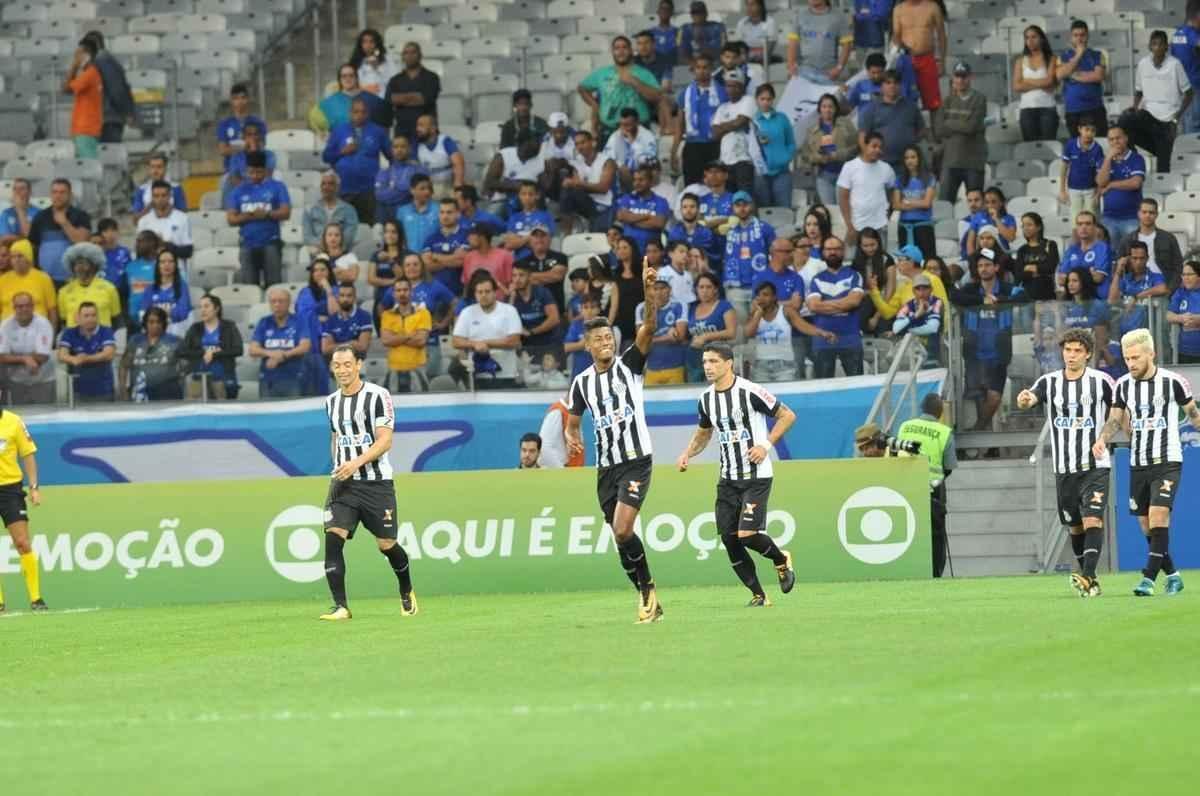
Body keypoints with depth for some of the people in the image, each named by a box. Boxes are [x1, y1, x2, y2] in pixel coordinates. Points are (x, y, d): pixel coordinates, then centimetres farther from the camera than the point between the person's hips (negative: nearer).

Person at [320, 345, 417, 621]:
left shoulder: (378, 395, -7)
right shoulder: (331, 402, 11)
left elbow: (385, 441, -13)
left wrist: (357, 462, -25)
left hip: (376, 482, -4)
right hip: (343, 482, 4)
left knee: (387, 544, 4)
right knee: (333, 537, -16)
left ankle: (407, 593, 32)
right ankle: (340, 607, -17)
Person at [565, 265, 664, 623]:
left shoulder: (629, 365, -2)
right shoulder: (582, 383, 8)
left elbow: (648, 329, -18)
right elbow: (572, 422, 17)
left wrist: (649, 293, -34)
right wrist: (572, 440, -7)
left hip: (636, 461, -5)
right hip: (606, 467, 5)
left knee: (623, 530, -20)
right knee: (621, 537, 6)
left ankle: (647, 587, -2)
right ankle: (647, 598, 18)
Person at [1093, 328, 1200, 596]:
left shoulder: (1173, 382, -8)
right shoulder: (1123, 385, 4)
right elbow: (1115, 419, 8)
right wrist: (1102, 439, -10)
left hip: (1167, 462, -5)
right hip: (1138, 464, 5)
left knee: (1158, 516, -19)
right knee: (1146, 525, 6)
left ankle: (1148, 579, -21)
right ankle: (1172, 575, 22)